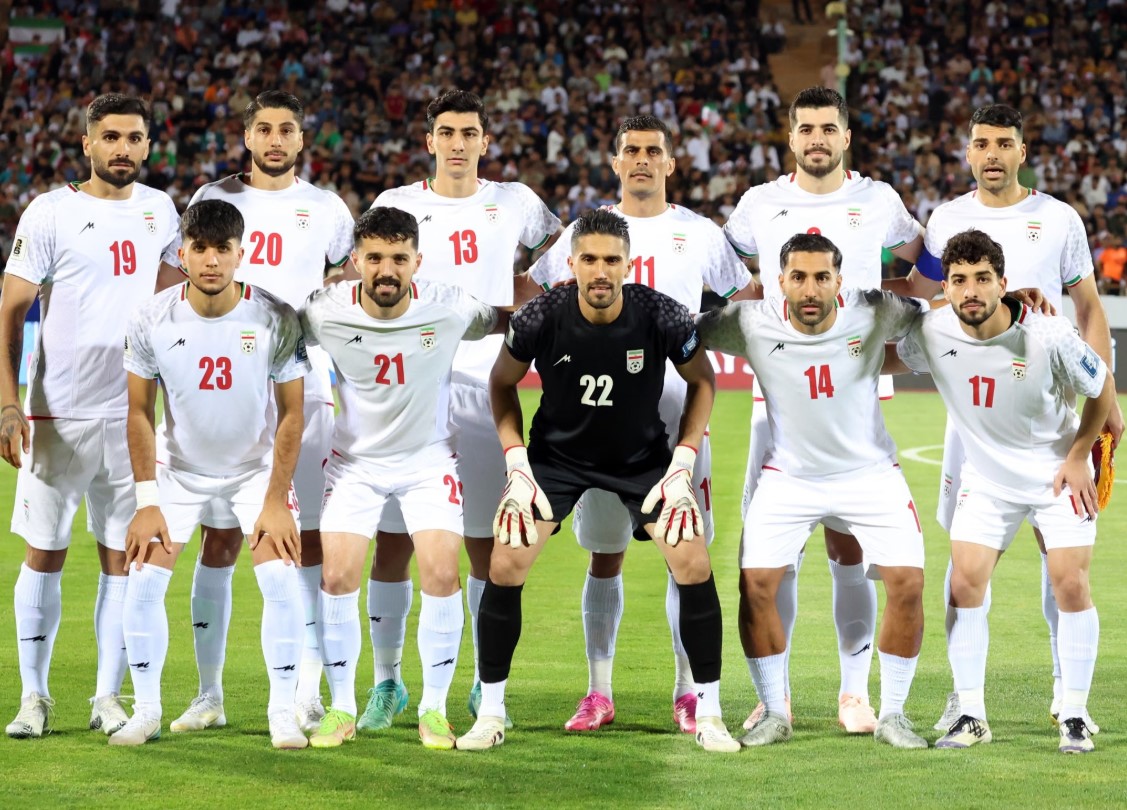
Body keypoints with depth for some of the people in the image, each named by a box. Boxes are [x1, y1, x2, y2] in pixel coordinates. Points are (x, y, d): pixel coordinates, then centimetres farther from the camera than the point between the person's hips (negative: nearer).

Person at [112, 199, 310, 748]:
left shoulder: (276, 320, -20)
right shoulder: (151, 321, -17)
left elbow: (291, 414, -11)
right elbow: (139, 412, -6)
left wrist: (276, 501, -14)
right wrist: (147, 500, -10)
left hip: (257, 466, -1)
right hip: (178, 469, 1)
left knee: (281, 580, -15)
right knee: (143, 581, -8)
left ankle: (283, 713, -2)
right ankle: (146, 711, 7)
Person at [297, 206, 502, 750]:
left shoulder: (450, 310, -20)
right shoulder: (325, 314, -21)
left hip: (429, 458, 0)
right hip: (355, 460, 0)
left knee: (441, 576, -12)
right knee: (337, 577, -8)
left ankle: (434, 709, 4)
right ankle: (342, 708, 9)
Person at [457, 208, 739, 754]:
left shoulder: (662, 317, -24)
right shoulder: (540, 318, -23)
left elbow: (702, 381, -4)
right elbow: (502, 383, -3)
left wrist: (682, 464, -11)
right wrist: (517, 465, -10)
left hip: (643, 458, 0)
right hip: (556, 455, 0)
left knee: (694, 566, -13)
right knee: (505, 567, -12)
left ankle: (709, 714, 3)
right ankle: (490, 713, 4)